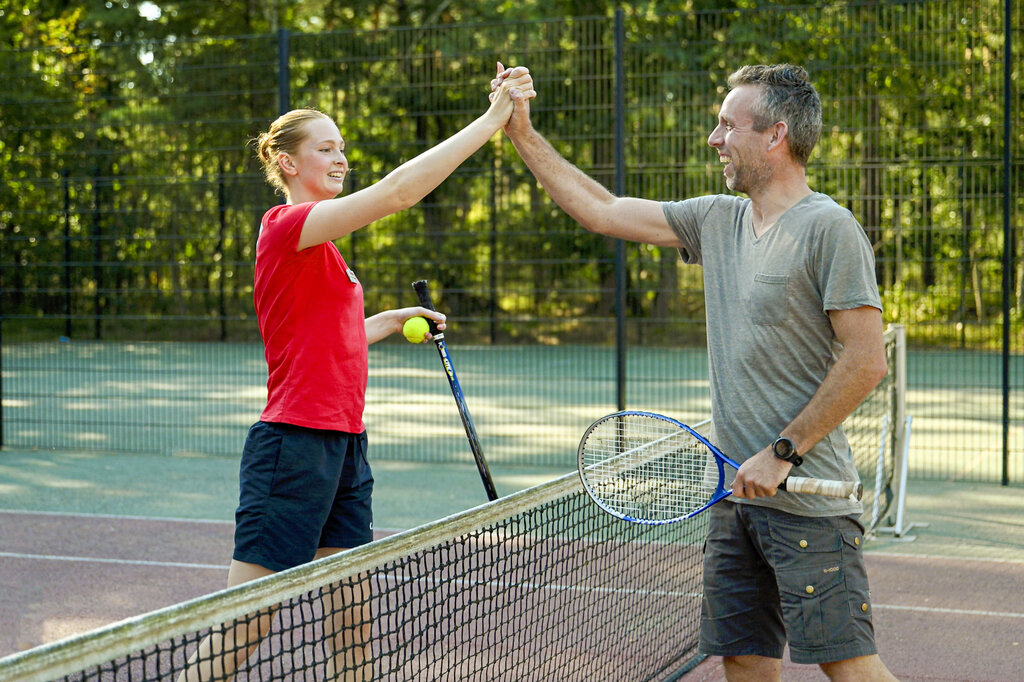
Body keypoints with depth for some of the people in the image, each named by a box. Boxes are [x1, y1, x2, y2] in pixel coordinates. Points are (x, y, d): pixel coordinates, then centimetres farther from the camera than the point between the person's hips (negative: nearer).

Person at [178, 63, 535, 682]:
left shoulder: (320, 247, 17)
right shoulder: (287, 226, -11)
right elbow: (397, 190, -23)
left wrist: (393, 320, 20)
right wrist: (492, 120, -22)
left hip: (345, 446, 9)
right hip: (294, 446, -9)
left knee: (354, 625, 9)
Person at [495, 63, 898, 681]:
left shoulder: (829, 228, -10)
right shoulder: (717, 220, 13)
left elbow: (866, 360, -14)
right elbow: (601, 211, 19)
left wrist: (784, 452, -14)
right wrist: (524, 134, 17)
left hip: (807, 495, -7)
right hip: (737, 492, 7)